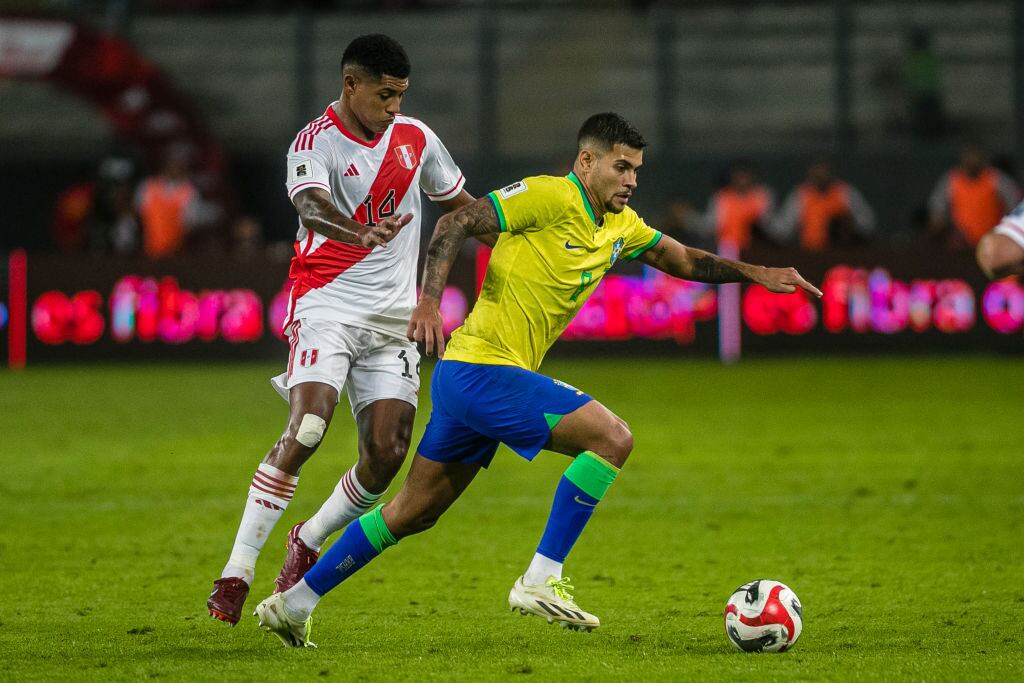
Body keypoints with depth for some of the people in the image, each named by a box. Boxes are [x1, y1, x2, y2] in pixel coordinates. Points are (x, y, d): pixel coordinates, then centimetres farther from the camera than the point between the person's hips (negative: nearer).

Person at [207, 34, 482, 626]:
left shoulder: (416, 138, 8)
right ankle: (237, 572, -19)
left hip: (393, 318, 5)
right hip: (327, 305, -5)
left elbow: (460, 204, 25)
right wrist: (363, 233, -51)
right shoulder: (316, 143, -10)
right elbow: (312, 206, -32)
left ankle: (309, 542, 20)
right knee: (306, 430, -22)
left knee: (387, 453, -6)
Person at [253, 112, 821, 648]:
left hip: (466, 380, 9)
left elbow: (685, 260, 26)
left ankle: (293, 603, 21)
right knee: (612, 438, -14)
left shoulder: (620, 227, 14)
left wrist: (754, 273, 15)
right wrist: (429, 300, -27)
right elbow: (457, 223, -16)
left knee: (414, 513, 15)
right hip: (485, 369, -9)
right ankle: (541, 582, -13)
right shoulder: (551, 196, -12)